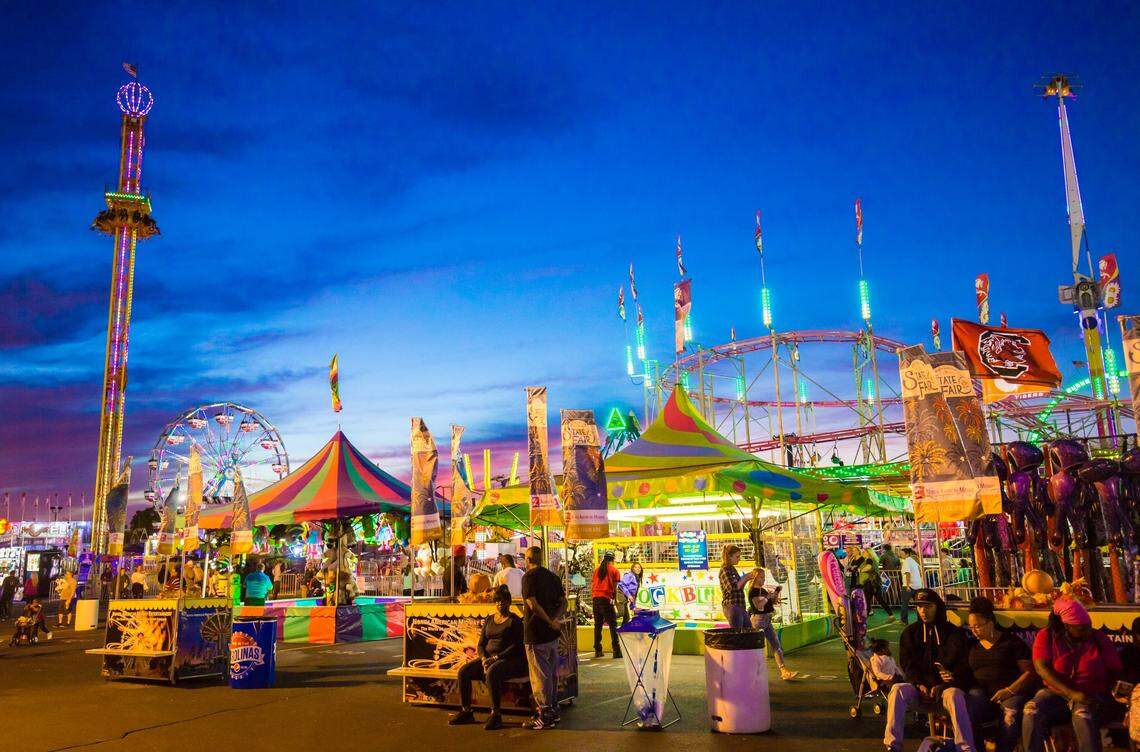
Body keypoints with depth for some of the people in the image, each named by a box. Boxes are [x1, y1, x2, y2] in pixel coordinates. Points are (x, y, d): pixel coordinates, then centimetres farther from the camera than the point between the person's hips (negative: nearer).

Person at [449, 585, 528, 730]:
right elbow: (481, 644, 14)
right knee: (463, 672, -14)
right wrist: (484, 659, -7)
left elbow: (516, 646, -12)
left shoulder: (514, 621, -2)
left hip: (510, 660, -7)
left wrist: (496, 658, -19)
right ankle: (466, 712, -6)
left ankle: (496, 715, -31)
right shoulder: (489, 620, 17)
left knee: (492, 673, -37)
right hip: (488, 658, 7)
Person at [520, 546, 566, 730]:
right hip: (552, 633, 8)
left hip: (536, 633, -8)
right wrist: (554, 620, -6)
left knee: (540, 675, -1)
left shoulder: (529, 576, -12)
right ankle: (553, 711, 25)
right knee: (551, 672, 17)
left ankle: (545, 715, 2)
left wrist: (551, 622, -16)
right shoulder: (553, 576, 12)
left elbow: (533, 604, -21)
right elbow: (563, 602, 8)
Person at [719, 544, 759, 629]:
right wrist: (745, 578, -11)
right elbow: (732, 588, -21)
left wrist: (747, 579, 11)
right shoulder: (725, 570, -11)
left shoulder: (732, 569, 17)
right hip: (732, 607, -10)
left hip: (740, 607, 10)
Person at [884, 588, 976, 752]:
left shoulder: (954, 633, 5)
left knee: (954, 696, -37)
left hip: (946, 687, -2)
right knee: (897, 690, -28)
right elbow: (907, 664, 8)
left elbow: (962, 666, -3)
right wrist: (919, 685, -12)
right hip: (920, 687, 2)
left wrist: (941, 686, -18)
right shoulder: (910, 633, 13)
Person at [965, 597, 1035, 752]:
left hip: (1012, 691, -2)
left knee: (1011, 714, -38)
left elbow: (1029, 671, 2)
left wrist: (1010, 690, -11)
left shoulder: (1012, 641, 9)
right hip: (982, 692, 2)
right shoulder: (972, 646, 21)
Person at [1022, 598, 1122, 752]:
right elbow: (1041, 667, -12)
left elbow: (1117, 671, 7)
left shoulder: (1099, 639, 6)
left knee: (1083, 716, -36)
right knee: (1032, 711, -31)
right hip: (1055, 693, 0)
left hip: (1090, 697, 0)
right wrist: (1071, 693, -23)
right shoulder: (1046, 636, 1)